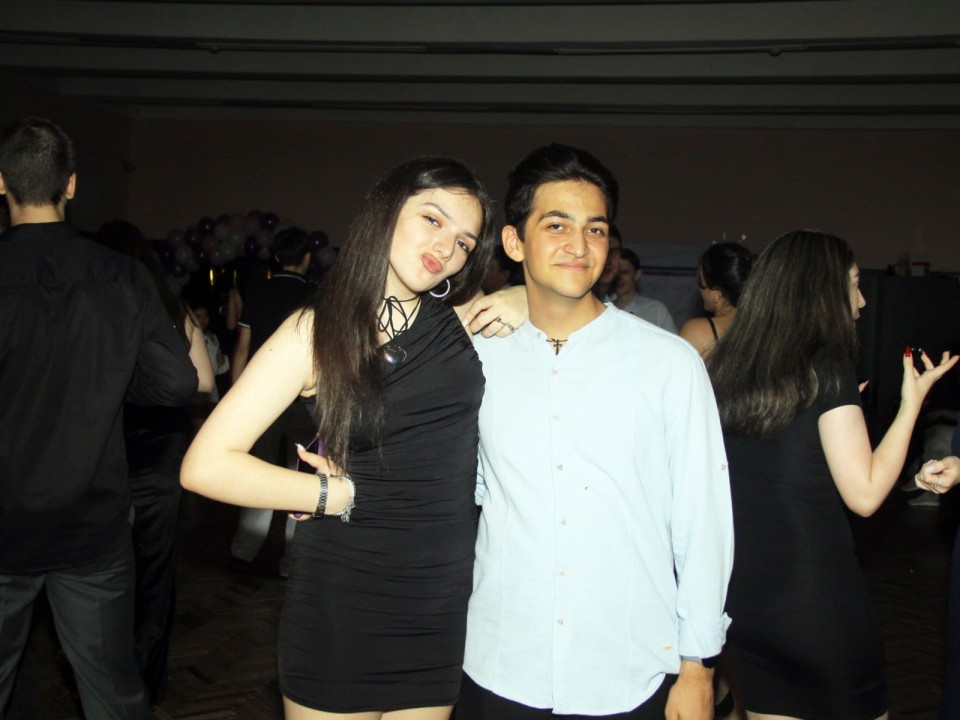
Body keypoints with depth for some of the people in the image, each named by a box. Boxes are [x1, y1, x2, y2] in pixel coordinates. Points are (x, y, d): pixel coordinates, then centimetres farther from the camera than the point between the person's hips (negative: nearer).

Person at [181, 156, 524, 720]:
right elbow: (206, 465, -13)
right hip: (343, 603, -3)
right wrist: (336, 495, -10)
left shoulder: (462, 320, 1)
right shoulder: (318, 331, -8)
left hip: (443, 604, 3)